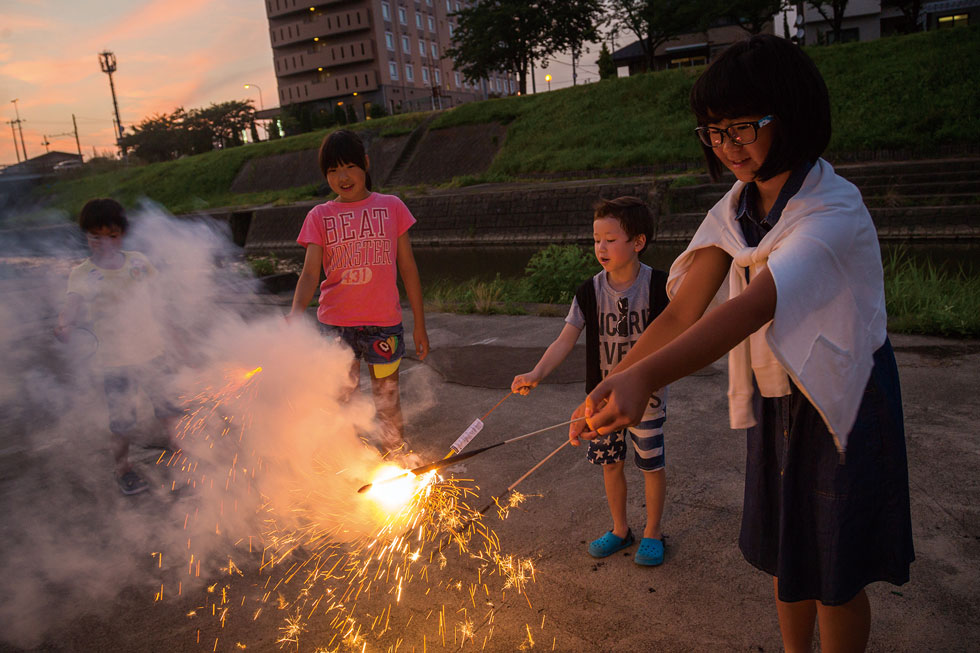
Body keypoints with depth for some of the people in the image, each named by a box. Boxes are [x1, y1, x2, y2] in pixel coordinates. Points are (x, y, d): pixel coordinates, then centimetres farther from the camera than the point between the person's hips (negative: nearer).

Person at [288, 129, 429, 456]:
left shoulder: (391, 206, 4)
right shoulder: (320, 216, 4)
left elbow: (408, 268, 6)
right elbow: (310, 272, -4)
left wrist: (420, 325, 5)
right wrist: (296, 311, -24)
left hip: (384, 322, 0)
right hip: (336, 324, 1)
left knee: (387, 398, 10)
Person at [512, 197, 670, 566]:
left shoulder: (657, 285, -13)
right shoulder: (590, 292, -6)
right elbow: (566, 340, -12)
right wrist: (537, 374, -27)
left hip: (646, 396, -3)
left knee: (651, 465, 9)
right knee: (610, 463, 14)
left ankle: (652, 534, 31)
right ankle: (620, 530, 35)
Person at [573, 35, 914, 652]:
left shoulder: (834, 210, -26)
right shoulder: (736, 209, -3)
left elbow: (751, 308, -42)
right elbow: (680, 312, -11)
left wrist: (645, 377, -56)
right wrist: (613, 386, -22)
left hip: (841, 406, -6)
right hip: (773, 402, 6)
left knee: (834, 575, 10)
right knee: (784, 553, 21)